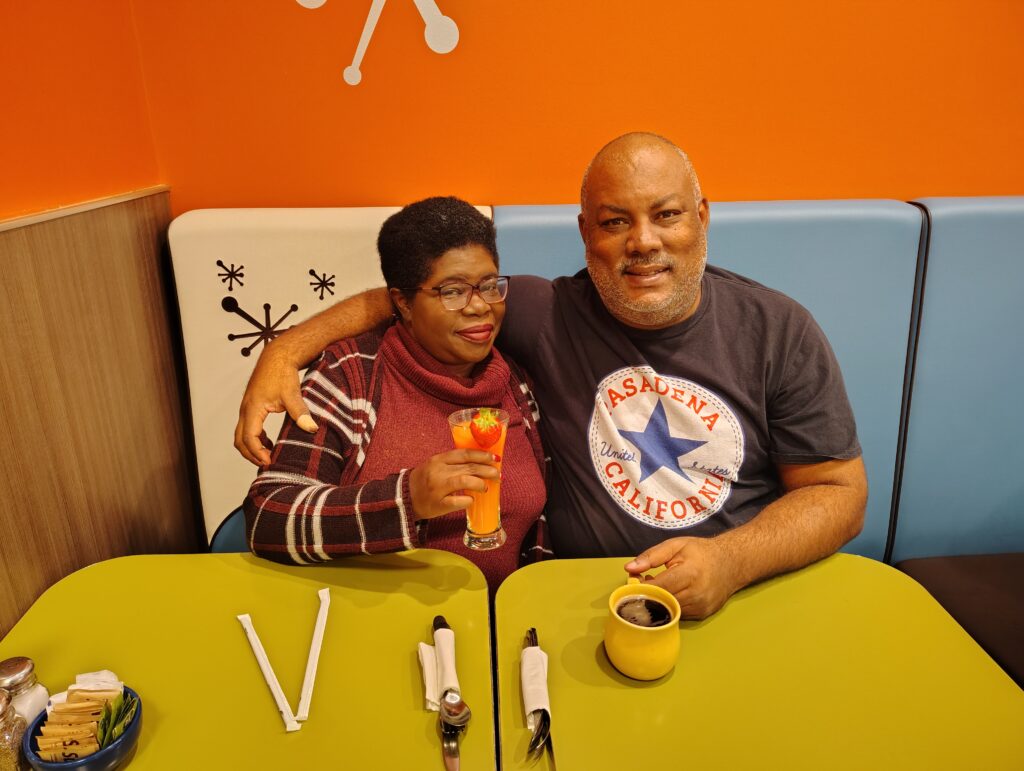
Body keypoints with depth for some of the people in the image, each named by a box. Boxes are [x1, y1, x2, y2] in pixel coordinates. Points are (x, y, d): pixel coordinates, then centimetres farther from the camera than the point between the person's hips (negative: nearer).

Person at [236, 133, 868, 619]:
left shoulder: (780, 331, -4)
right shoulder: (550, 314, -6)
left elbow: (841, 493, -1)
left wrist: (732, 561, -18)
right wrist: (285, 351, -7)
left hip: (752, 595, 2)